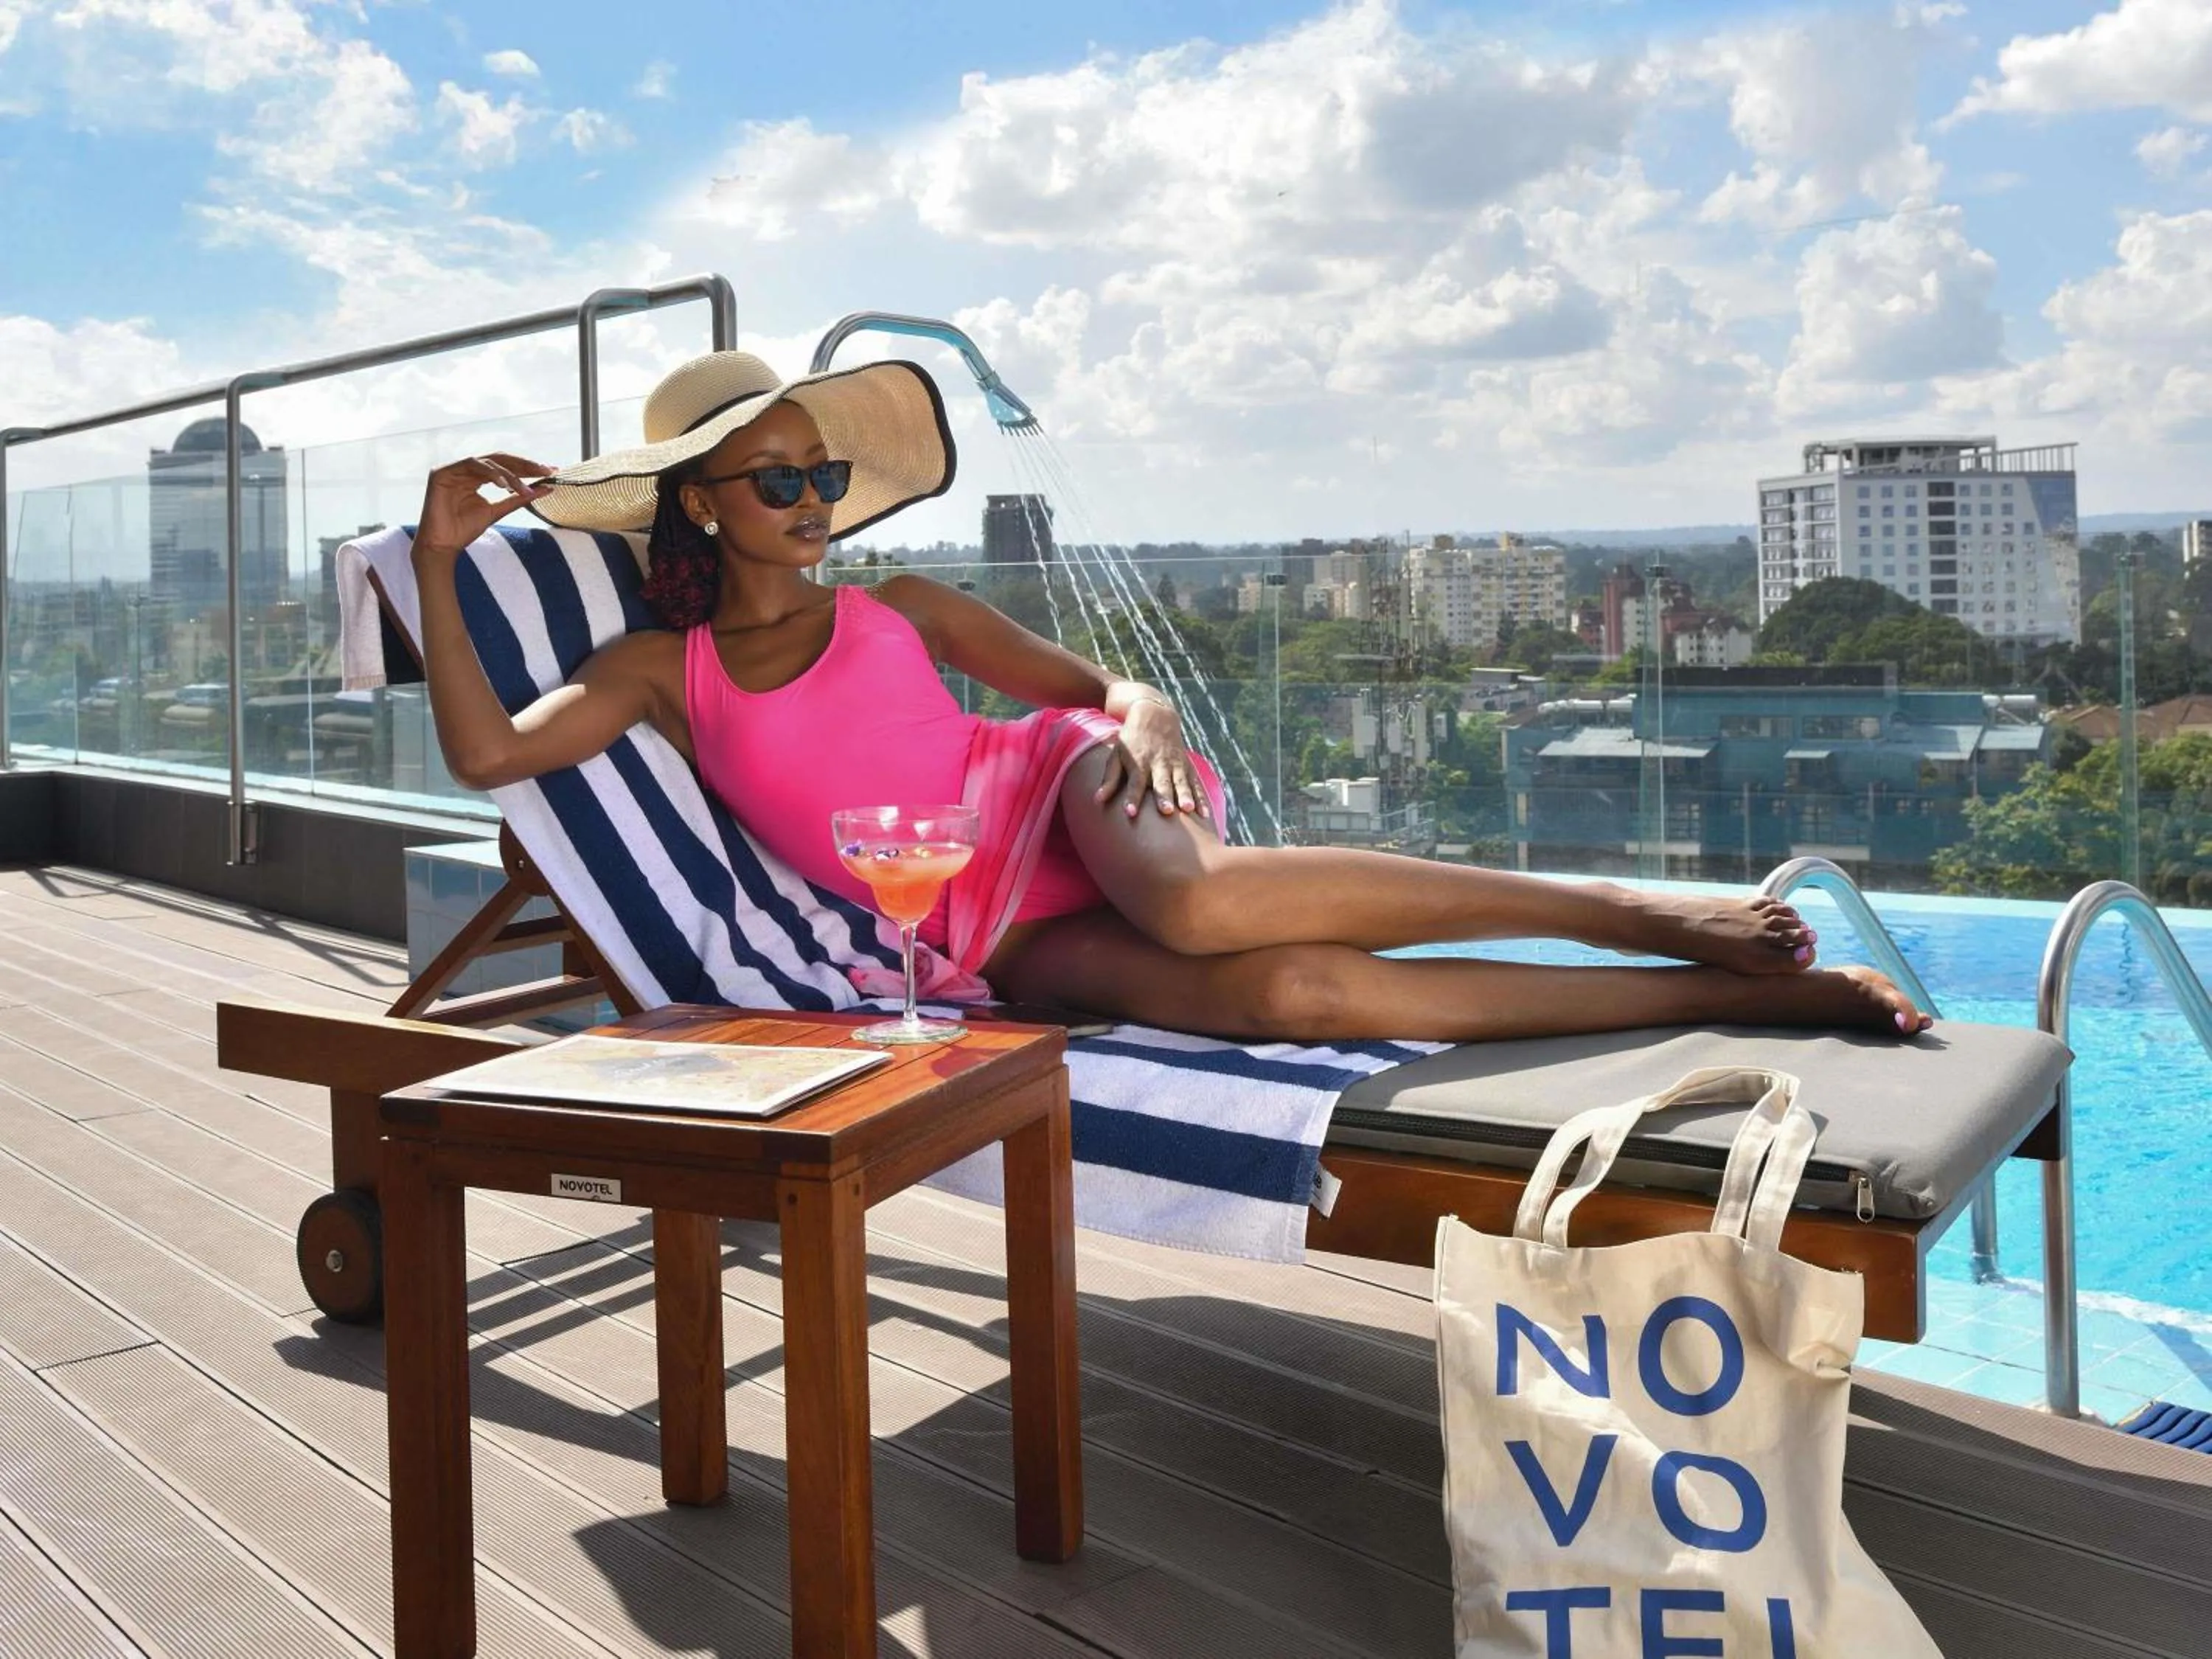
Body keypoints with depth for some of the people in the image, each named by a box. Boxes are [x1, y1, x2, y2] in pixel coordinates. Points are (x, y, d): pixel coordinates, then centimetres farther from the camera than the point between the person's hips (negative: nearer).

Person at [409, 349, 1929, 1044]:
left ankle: (1643, 915, -30)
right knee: (1290, 994, -30)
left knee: (1193, 899, -41)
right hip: (1004, 947, -1)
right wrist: (442, 559, -8)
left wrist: (1145, 712, -12)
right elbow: (489, 752, -3)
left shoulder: (903, 611, 13)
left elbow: (1099, 684, 11)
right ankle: (1757, 994, -30)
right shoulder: (664, 672, 8)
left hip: (1063, 799, 1)